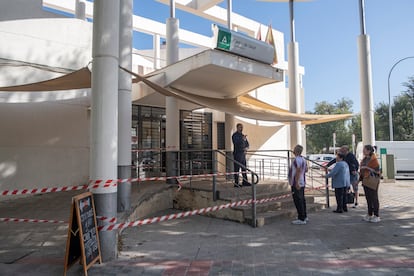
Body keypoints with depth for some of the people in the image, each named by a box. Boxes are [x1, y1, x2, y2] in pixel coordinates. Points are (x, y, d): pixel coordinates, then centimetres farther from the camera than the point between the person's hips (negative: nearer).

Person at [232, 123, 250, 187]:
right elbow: (236, 143, -21)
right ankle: (236, 183, -2)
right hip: (237, 154, -8)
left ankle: (245, 182, 20)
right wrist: (243, 139, -32)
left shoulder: (243, 135, 17)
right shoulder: (235, 135, -6)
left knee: (244, 168, 12)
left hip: (243, 154, 8)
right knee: (236, 169, -6)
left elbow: (247, 143, 19)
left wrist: (246, 148, -2)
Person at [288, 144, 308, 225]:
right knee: (302, 199, 17)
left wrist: (296, 182, -26)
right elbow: (306, 169, 19)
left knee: (298, 200, -6)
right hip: (302, 183, 10)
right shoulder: (303, 159, 12)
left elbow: (298, 171, -26)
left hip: (297, 184, -10)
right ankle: (304, 216, 26)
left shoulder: (297, 159, -18)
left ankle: (301, 219, -3)